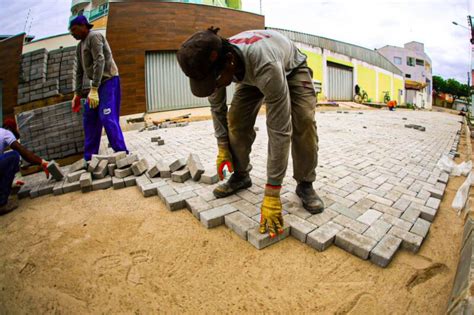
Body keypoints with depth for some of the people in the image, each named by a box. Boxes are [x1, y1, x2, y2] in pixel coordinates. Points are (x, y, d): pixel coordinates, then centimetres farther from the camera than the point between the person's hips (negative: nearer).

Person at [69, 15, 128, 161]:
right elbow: (79, 71, 20)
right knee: (89, 119, 7)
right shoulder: (80, 46, 19)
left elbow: (100, 61, -19)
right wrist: (77, 94, 14)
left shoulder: (94, 36, -7)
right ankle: (89, 158, 13)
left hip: (108, 80, -9)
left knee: (107, 118, -18)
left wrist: (93, 89, -25)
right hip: (98, 83, 9)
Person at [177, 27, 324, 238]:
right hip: (251, 74, 4)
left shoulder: (265, 67, -50)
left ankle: (305, 184, -9)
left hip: (291, 68, -4)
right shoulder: (212, 64, -30)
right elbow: (217, 106, -10)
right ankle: (240, 176, 5)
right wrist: (222, 146, -9)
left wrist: (272, 193, -45)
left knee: (303, 120, -27)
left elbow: (279, 130, -48)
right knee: (236, 119, -14)